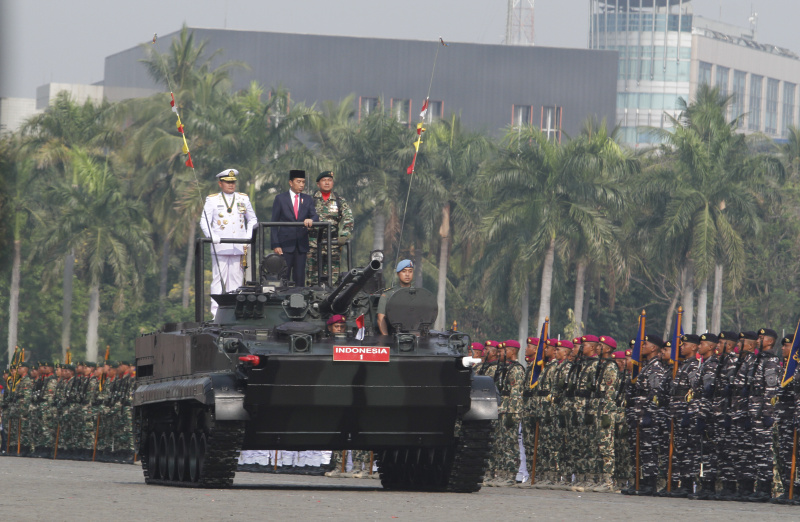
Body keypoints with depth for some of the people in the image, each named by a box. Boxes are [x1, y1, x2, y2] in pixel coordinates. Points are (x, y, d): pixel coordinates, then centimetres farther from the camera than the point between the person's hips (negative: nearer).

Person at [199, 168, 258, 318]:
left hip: (239, 248, 2)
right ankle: (216, 313, -5)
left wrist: (248, 237, 6)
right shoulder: (212, 200, 8)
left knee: (236, 280, 1)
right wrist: (213, 237, -14)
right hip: (220, 248, -2)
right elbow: (204, 222, 3)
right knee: (218, 280, -5)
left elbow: (252, 219, 21)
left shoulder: (243, 199, 15)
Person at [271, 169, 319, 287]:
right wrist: (275, 245, -8)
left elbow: (315, 216, 2)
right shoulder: (280, 199, 4)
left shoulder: (308, 200, 14)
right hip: (285, 245, -3)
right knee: (284, 277, -6)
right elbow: (274, 223, 2)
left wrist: (311, 220, -24)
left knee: (300, 278, 0)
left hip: (301, 245, 3)